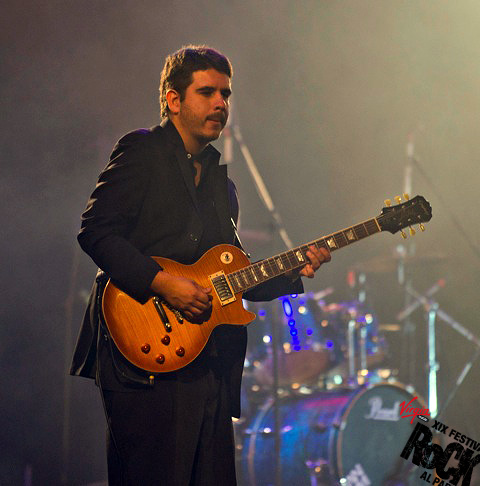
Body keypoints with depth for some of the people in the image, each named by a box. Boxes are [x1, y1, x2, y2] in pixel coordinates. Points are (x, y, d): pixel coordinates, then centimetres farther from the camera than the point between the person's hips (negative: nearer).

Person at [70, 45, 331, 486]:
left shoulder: (220, 180, 23)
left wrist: (294, 272, 6)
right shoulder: (142, 151, 0)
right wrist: (161, 283, -19)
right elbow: (95, 231, -11)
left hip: (210, 366, 8)